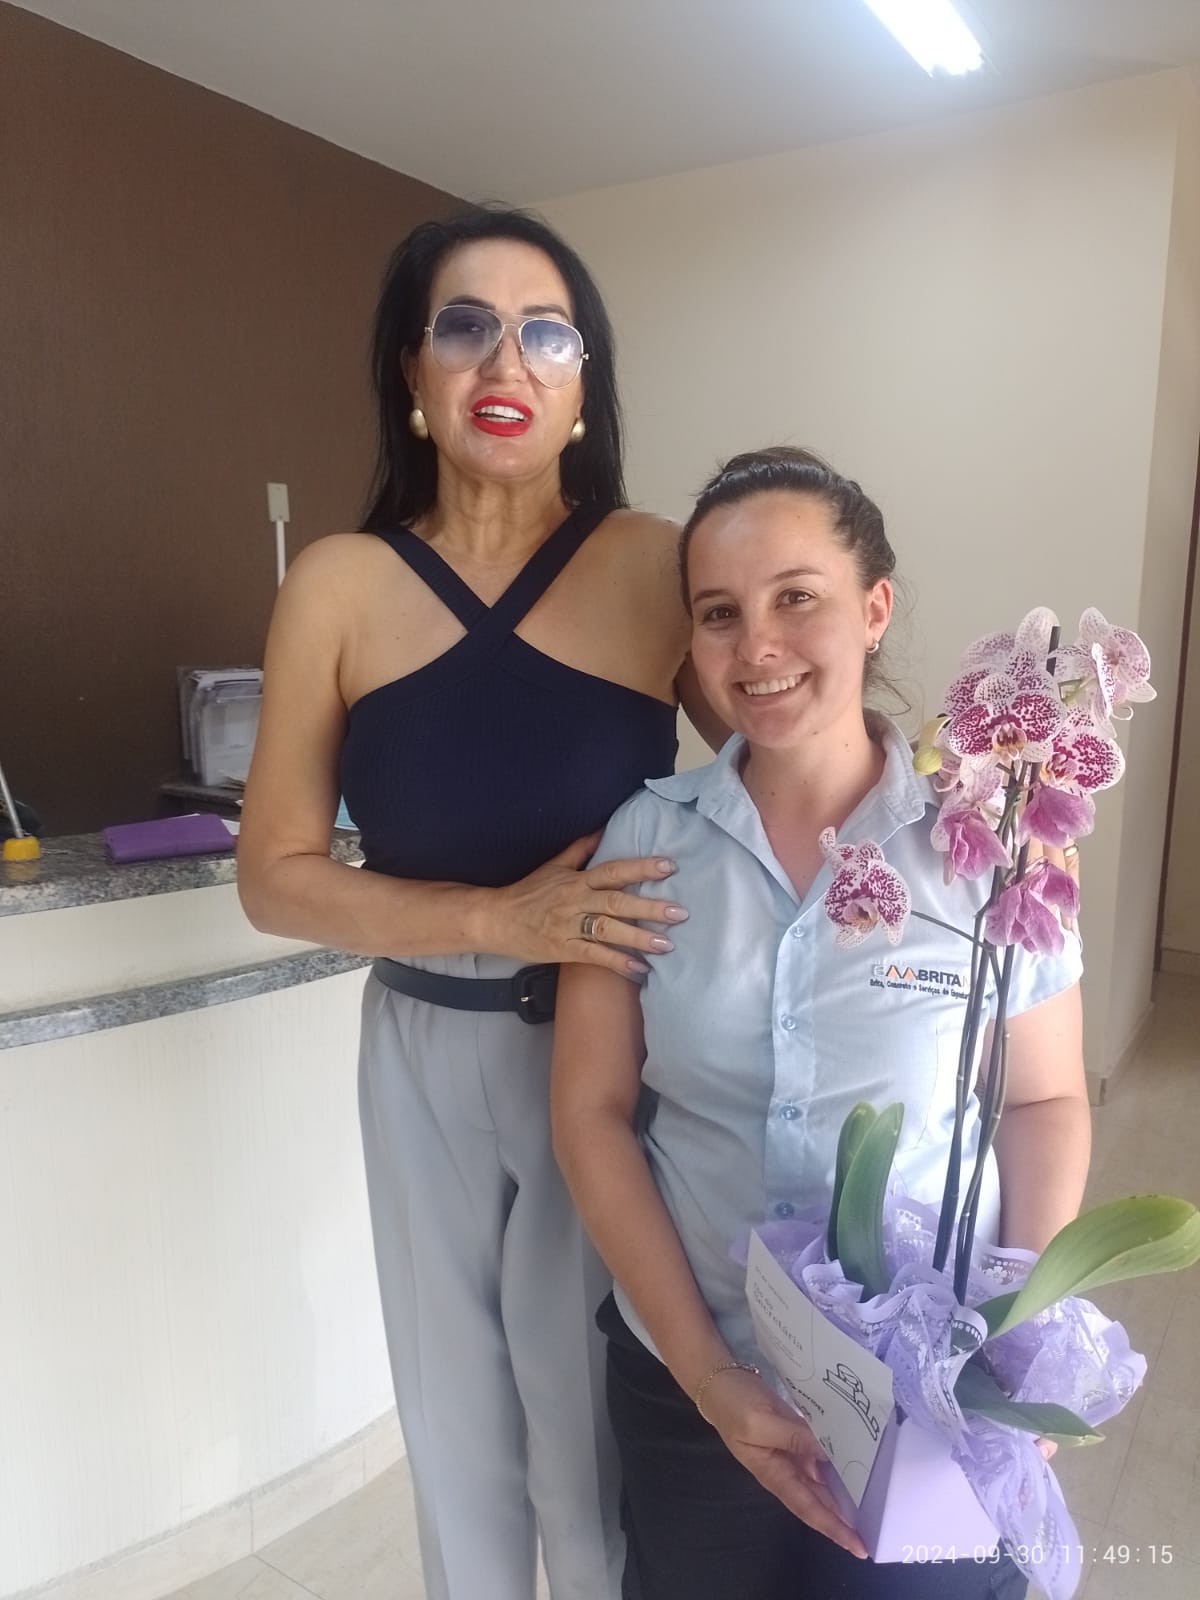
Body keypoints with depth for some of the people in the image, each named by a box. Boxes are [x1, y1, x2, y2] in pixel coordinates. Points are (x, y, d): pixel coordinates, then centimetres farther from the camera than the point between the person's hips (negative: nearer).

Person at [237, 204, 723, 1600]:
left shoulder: (660, 565, -9)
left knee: (601, 1438, 13)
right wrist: (499, 920, -17)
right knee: (455, 1432, 22)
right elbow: (273, 875, -5)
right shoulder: (339, 584, -5)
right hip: (424, 1057, 2)